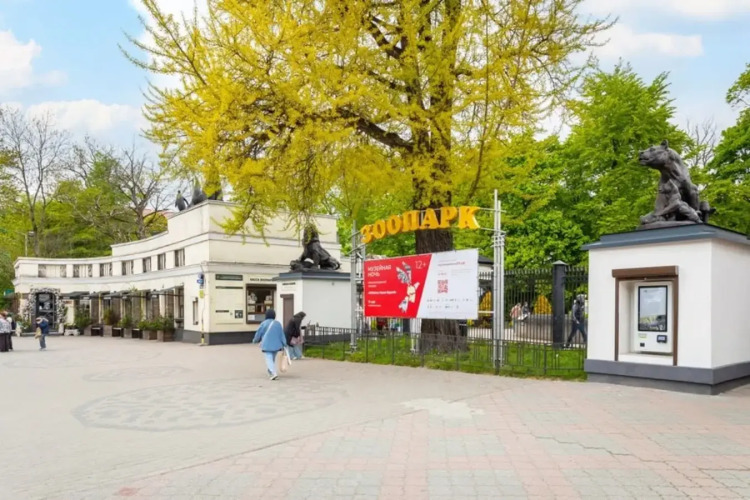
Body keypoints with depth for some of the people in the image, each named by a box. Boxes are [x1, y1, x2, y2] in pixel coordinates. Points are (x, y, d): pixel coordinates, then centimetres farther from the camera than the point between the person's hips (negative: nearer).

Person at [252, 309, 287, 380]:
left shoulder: (264, 323, -5)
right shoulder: (278, 324, 4)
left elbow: (258, 334, 2)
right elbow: (282, 335, 2)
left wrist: (255, 340, 22)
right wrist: (284, 345, 5)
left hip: (267, 345, -4)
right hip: (276, 345, 4)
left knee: (269, 359, -7)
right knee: (273, 359, 21)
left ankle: (274, 373, -26)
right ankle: (271, 373, 28)